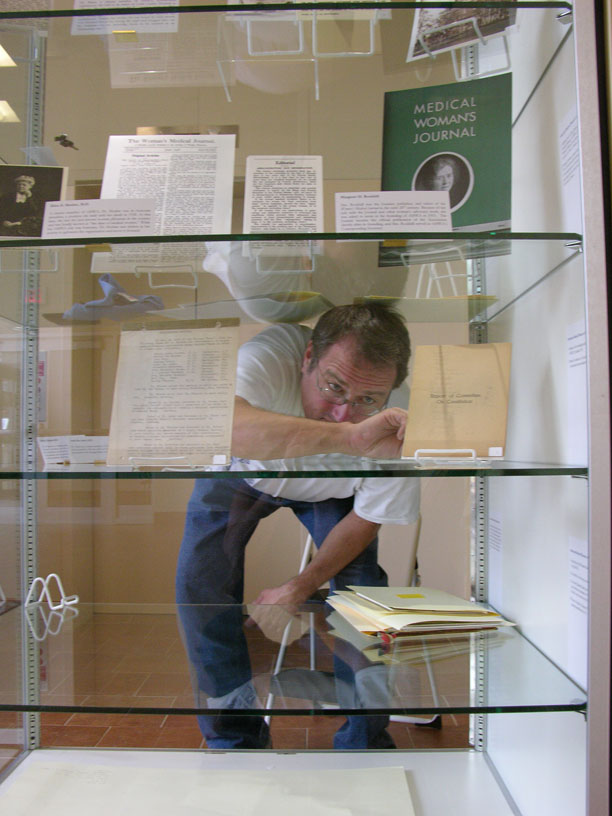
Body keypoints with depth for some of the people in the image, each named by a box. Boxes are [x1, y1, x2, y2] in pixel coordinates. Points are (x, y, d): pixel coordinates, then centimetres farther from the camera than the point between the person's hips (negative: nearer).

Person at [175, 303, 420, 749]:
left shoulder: (395, 429, -34)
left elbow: (366, 519, -17)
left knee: (364, 585, -17)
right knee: (199, 581, -12)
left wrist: (301, 588, -17)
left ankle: (365, 741, 8)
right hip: (242, 472, 0)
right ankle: (235, 737, 11)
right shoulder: (272, 355, -43)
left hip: (330, 492, 1)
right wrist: (347, 437, -72)